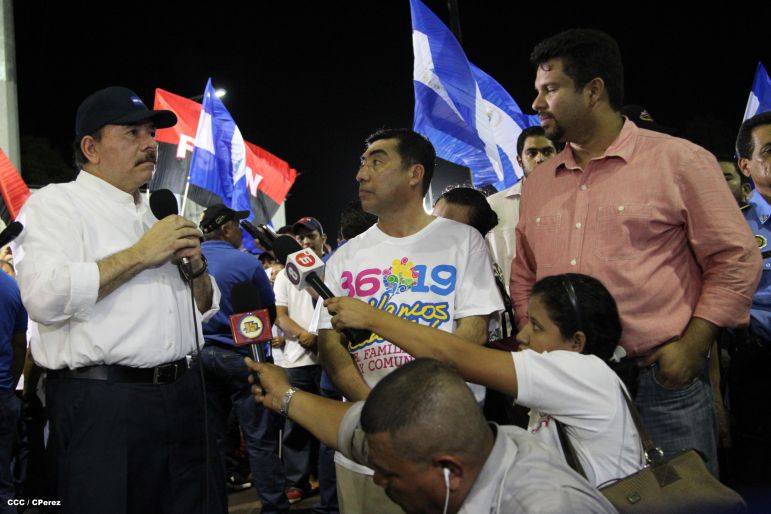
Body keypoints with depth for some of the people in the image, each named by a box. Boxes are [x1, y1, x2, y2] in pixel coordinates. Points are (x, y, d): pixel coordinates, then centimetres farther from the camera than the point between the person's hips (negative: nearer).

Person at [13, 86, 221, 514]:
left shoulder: (158, 214, 19)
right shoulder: (57, 202, -2)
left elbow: (205, 310, 23)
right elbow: (44, 296, -21)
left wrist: (196, 267, 2)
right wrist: (139, 254, -15)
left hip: (182, 394, 7)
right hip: (102, 403, -7)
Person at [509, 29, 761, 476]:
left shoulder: (678, 161, -3)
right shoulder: (538, 183, 13)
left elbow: (735, 260, -4)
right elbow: (524, 275, 20)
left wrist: (691, 347, -10)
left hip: (662, 381, -4)